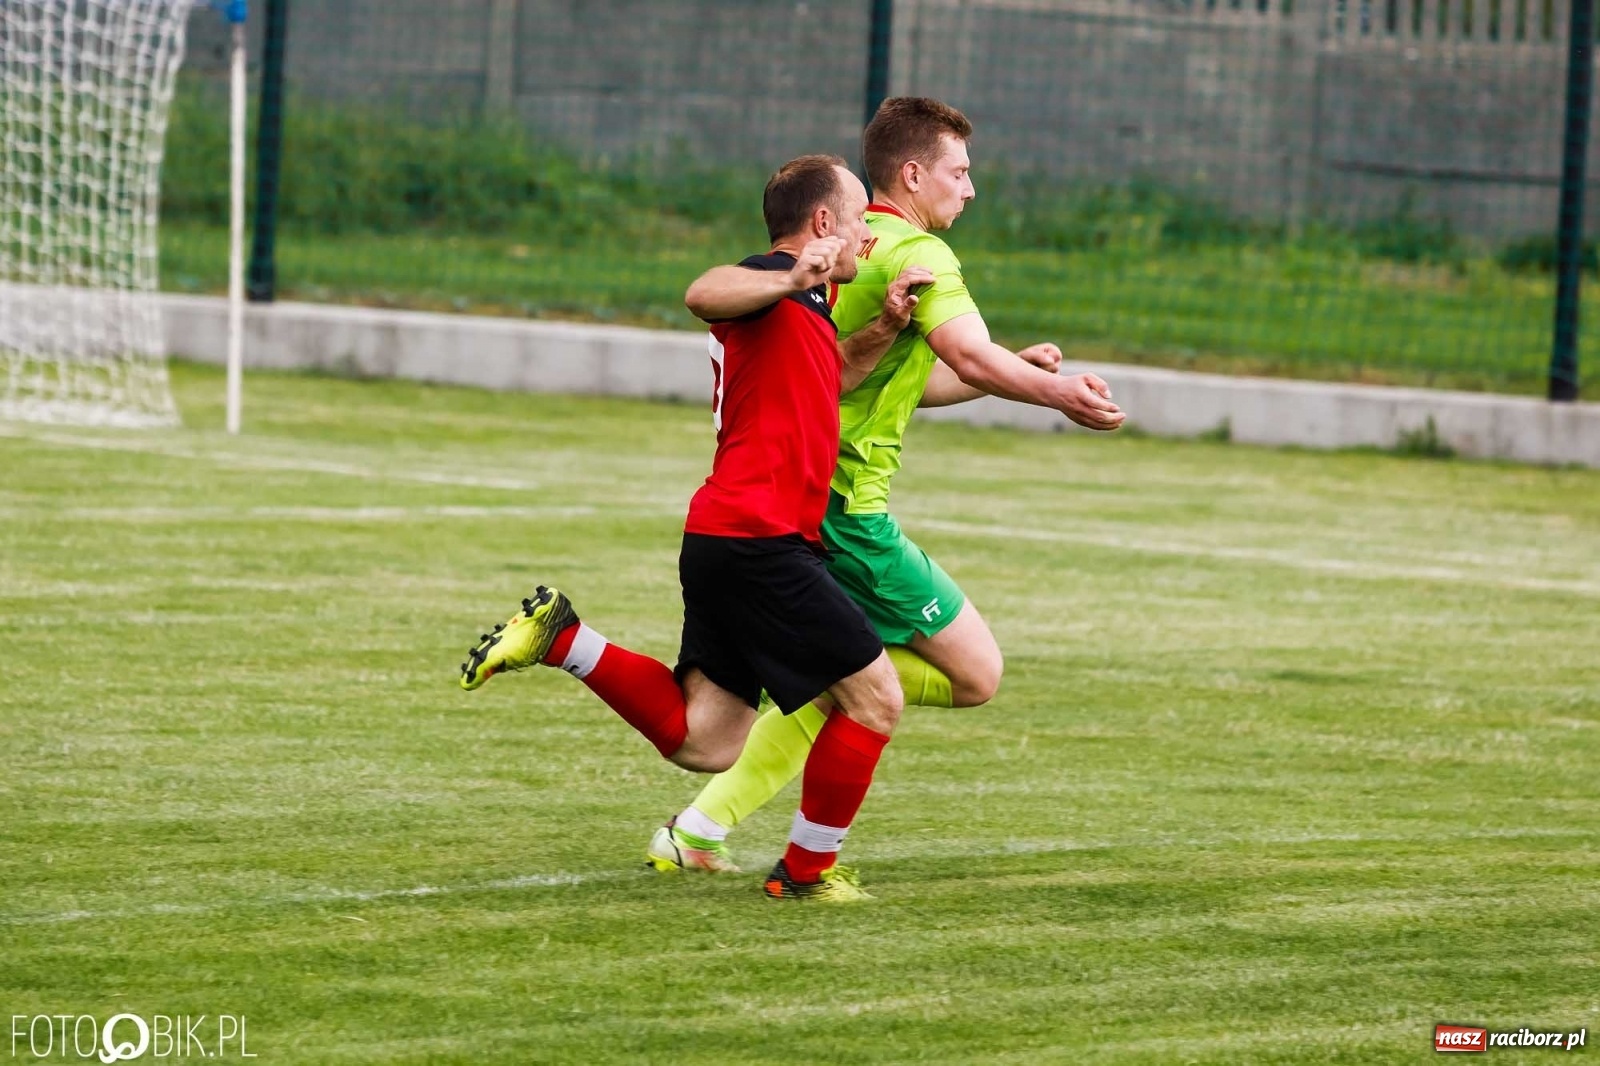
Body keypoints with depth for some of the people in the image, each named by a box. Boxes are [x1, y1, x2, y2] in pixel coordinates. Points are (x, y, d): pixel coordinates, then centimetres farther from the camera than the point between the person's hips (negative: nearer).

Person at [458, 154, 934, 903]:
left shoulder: (802, 305, 23)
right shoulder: (775, 285, -8)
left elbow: (825, 378, 39)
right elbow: (704, 295, -29)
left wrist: (886, 327, 24)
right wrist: (790, 282, -40)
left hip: (725, 542, 10)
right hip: (761, 539, -10)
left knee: (701, 741, 7)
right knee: (874, 696, -2)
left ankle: (559, 638, 6)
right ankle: (807, 872, 8)